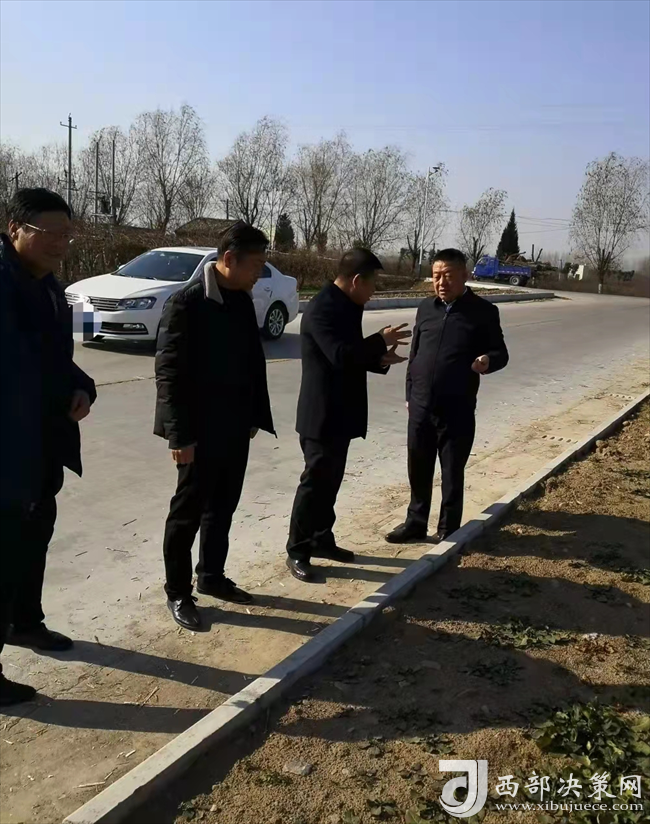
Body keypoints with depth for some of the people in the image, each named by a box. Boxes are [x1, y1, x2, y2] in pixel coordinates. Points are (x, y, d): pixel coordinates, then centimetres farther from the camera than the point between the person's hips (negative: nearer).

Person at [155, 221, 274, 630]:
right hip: (202, 431, -7)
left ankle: (212, 576, 34)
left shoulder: (243, 301, 6)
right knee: (189, 512, 6)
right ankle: (178, 591, 21)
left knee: (222, 507, 17)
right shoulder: (187, 303, -15)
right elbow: (169, 372, -17)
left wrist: (256, 417, 9)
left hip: (235, 427, 7)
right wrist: (180, 435, -18)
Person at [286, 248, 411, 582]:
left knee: (330, 481, 16)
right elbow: (340, 355, -29)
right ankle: (297, 551, 10)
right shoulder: (322, 308, -19)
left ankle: (321, 539, 29)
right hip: (322, 414, -9)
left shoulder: (346, 306, 12)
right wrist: (381, 340, -17)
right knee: (315, 481, -1)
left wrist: (379, 359, 1)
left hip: (340, 412, 9)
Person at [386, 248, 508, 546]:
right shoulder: (426, 307, 7)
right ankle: (416, 522, 29)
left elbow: (501, 353, -1)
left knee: (452, 474, 7)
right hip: (420, 407, 4)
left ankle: (448, 530, 22)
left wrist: (488, 360, -24)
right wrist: (410, 394, 13)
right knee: (418, 470, 13)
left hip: (457, 410, -4)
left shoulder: (483, 311, -5)